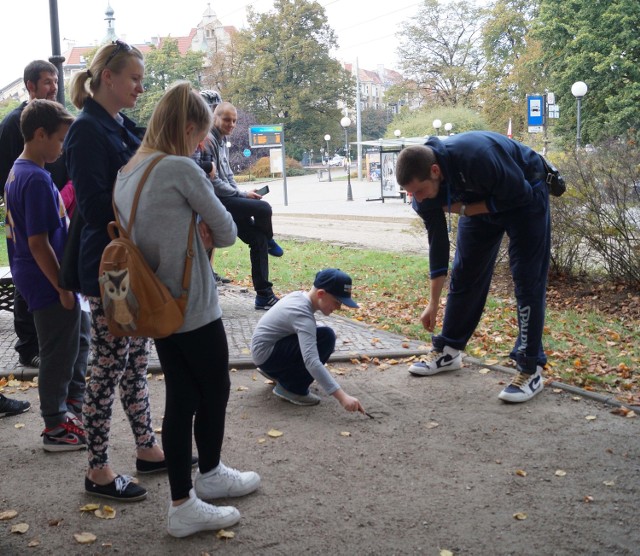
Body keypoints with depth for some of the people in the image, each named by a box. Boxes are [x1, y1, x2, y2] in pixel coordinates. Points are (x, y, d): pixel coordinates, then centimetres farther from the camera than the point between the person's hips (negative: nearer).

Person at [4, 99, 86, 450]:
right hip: (47, 281, -9)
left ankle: (74, 395, 37)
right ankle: (56, 428, 16)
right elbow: (38, 243, -24)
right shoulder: (37, 179, -22)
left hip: (32, 278, 9)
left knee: (70, 341, 22)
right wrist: (63, 288, -18)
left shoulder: (17, 172, 8)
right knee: (58, 353, 3)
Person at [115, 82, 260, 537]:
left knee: (182, 397, 14)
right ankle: (210, 475, 29)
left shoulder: (128, 173, 8)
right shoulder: (182, 169, -16)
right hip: (194, 308, -8)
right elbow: (227, 232, -9)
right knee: (215, 391, 11)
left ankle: (182, 501, 23)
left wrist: (191, 237, 3)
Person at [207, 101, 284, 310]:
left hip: (228, 200, 10)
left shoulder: (222, 141, 17)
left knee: (258, 238, 4)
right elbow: (213, 181, -20)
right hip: (217, 201, -10)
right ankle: (269, 241, 9)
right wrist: (242, 195, -13)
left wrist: (242, 193, 6)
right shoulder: (209, 141, -15)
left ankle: (264, 295, 8)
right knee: (263, 208, -25)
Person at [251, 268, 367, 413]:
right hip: (266, 354, -9)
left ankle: (275, 372, 17)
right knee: (326, 337, -21)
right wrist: (342, 397, -41)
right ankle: (292, 388, -12)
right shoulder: (302, 315, -28)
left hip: (270, 346, 9)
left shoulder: (299, 296, -1)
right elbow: (312, 362, -37)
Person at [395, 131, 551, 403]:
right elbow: (437, 242, -9)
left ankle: (531, 369, -7)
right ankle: (448, 351, 21)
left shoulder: (476, 157, -42)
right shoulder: (423, 184, -20)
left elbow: (520, 194, -27)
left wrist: (464, 209, -26)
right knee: (464, 275, 7)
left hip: (524, 195, -6)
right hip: (482, 199, 6)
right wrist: (433, 303, -5)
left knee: (527, 279, -10)